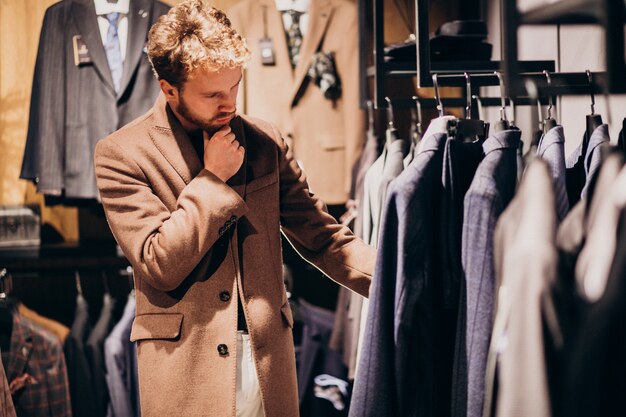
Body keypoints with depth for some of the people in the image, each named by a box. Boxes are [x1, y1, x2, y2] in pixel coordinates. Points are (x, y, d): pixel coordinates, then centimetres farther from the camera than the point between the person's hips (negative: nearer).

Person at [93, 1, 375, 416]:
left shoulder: (264, 142, 6)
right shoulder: (121, 155, -5)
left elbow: (322, 237, 6)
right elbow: (159, 265, -12)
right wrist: (213, 179, -12)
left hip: (268, 363, 3)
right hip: (186, 369, -3)